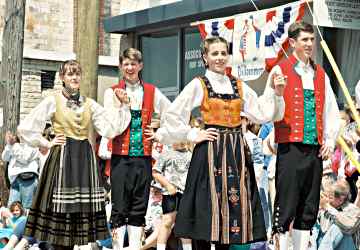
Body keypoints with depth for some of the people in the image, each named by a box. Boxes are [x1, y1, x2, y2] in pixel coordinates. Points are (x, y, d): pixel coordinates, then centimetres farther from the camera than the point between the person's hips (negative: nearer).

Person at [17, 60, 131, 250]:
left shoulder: (90, 104, 13)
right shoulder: (53, 101, 2)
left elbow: (110, 128, 3)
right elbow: (25, 128, 0)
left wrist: (124, 106, -2)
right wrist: (47, 143, -1)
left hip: (85, 159, 4)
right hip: (62, 158, -3)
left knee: (83, 209, 1)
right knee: (61, 209, -6)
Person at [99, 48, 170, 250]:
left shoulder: (152, 92, 9)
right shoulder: (112, 92, 4)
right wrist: (120, 104, -16)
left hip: (143, 157, 2)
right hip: (121, 156, -2)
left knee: (139, 208, 6)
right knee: (120, 208, -2)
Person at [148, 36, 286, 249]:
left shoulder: (239, 86, 12)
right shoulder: (198, 85, 0)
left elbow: (263, 114, 10)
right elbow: (172, 115, -4)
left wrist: (276, 93, -2)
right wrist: (193, 135, -5)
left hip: (236, 151, 4)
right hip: (210, 151, -4)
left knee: (235, 201, 4)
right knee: (209, 203, -4)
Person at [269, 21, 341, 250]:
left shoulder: (320, 74, 16)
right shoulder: (280, 71, 1)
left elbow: (332, 111, 19)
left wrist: (330, 140, 10)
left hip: (315, 149, 5)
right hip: (290, 147, -5)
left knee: (309, 207, 9)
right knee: (286, 205, -6)